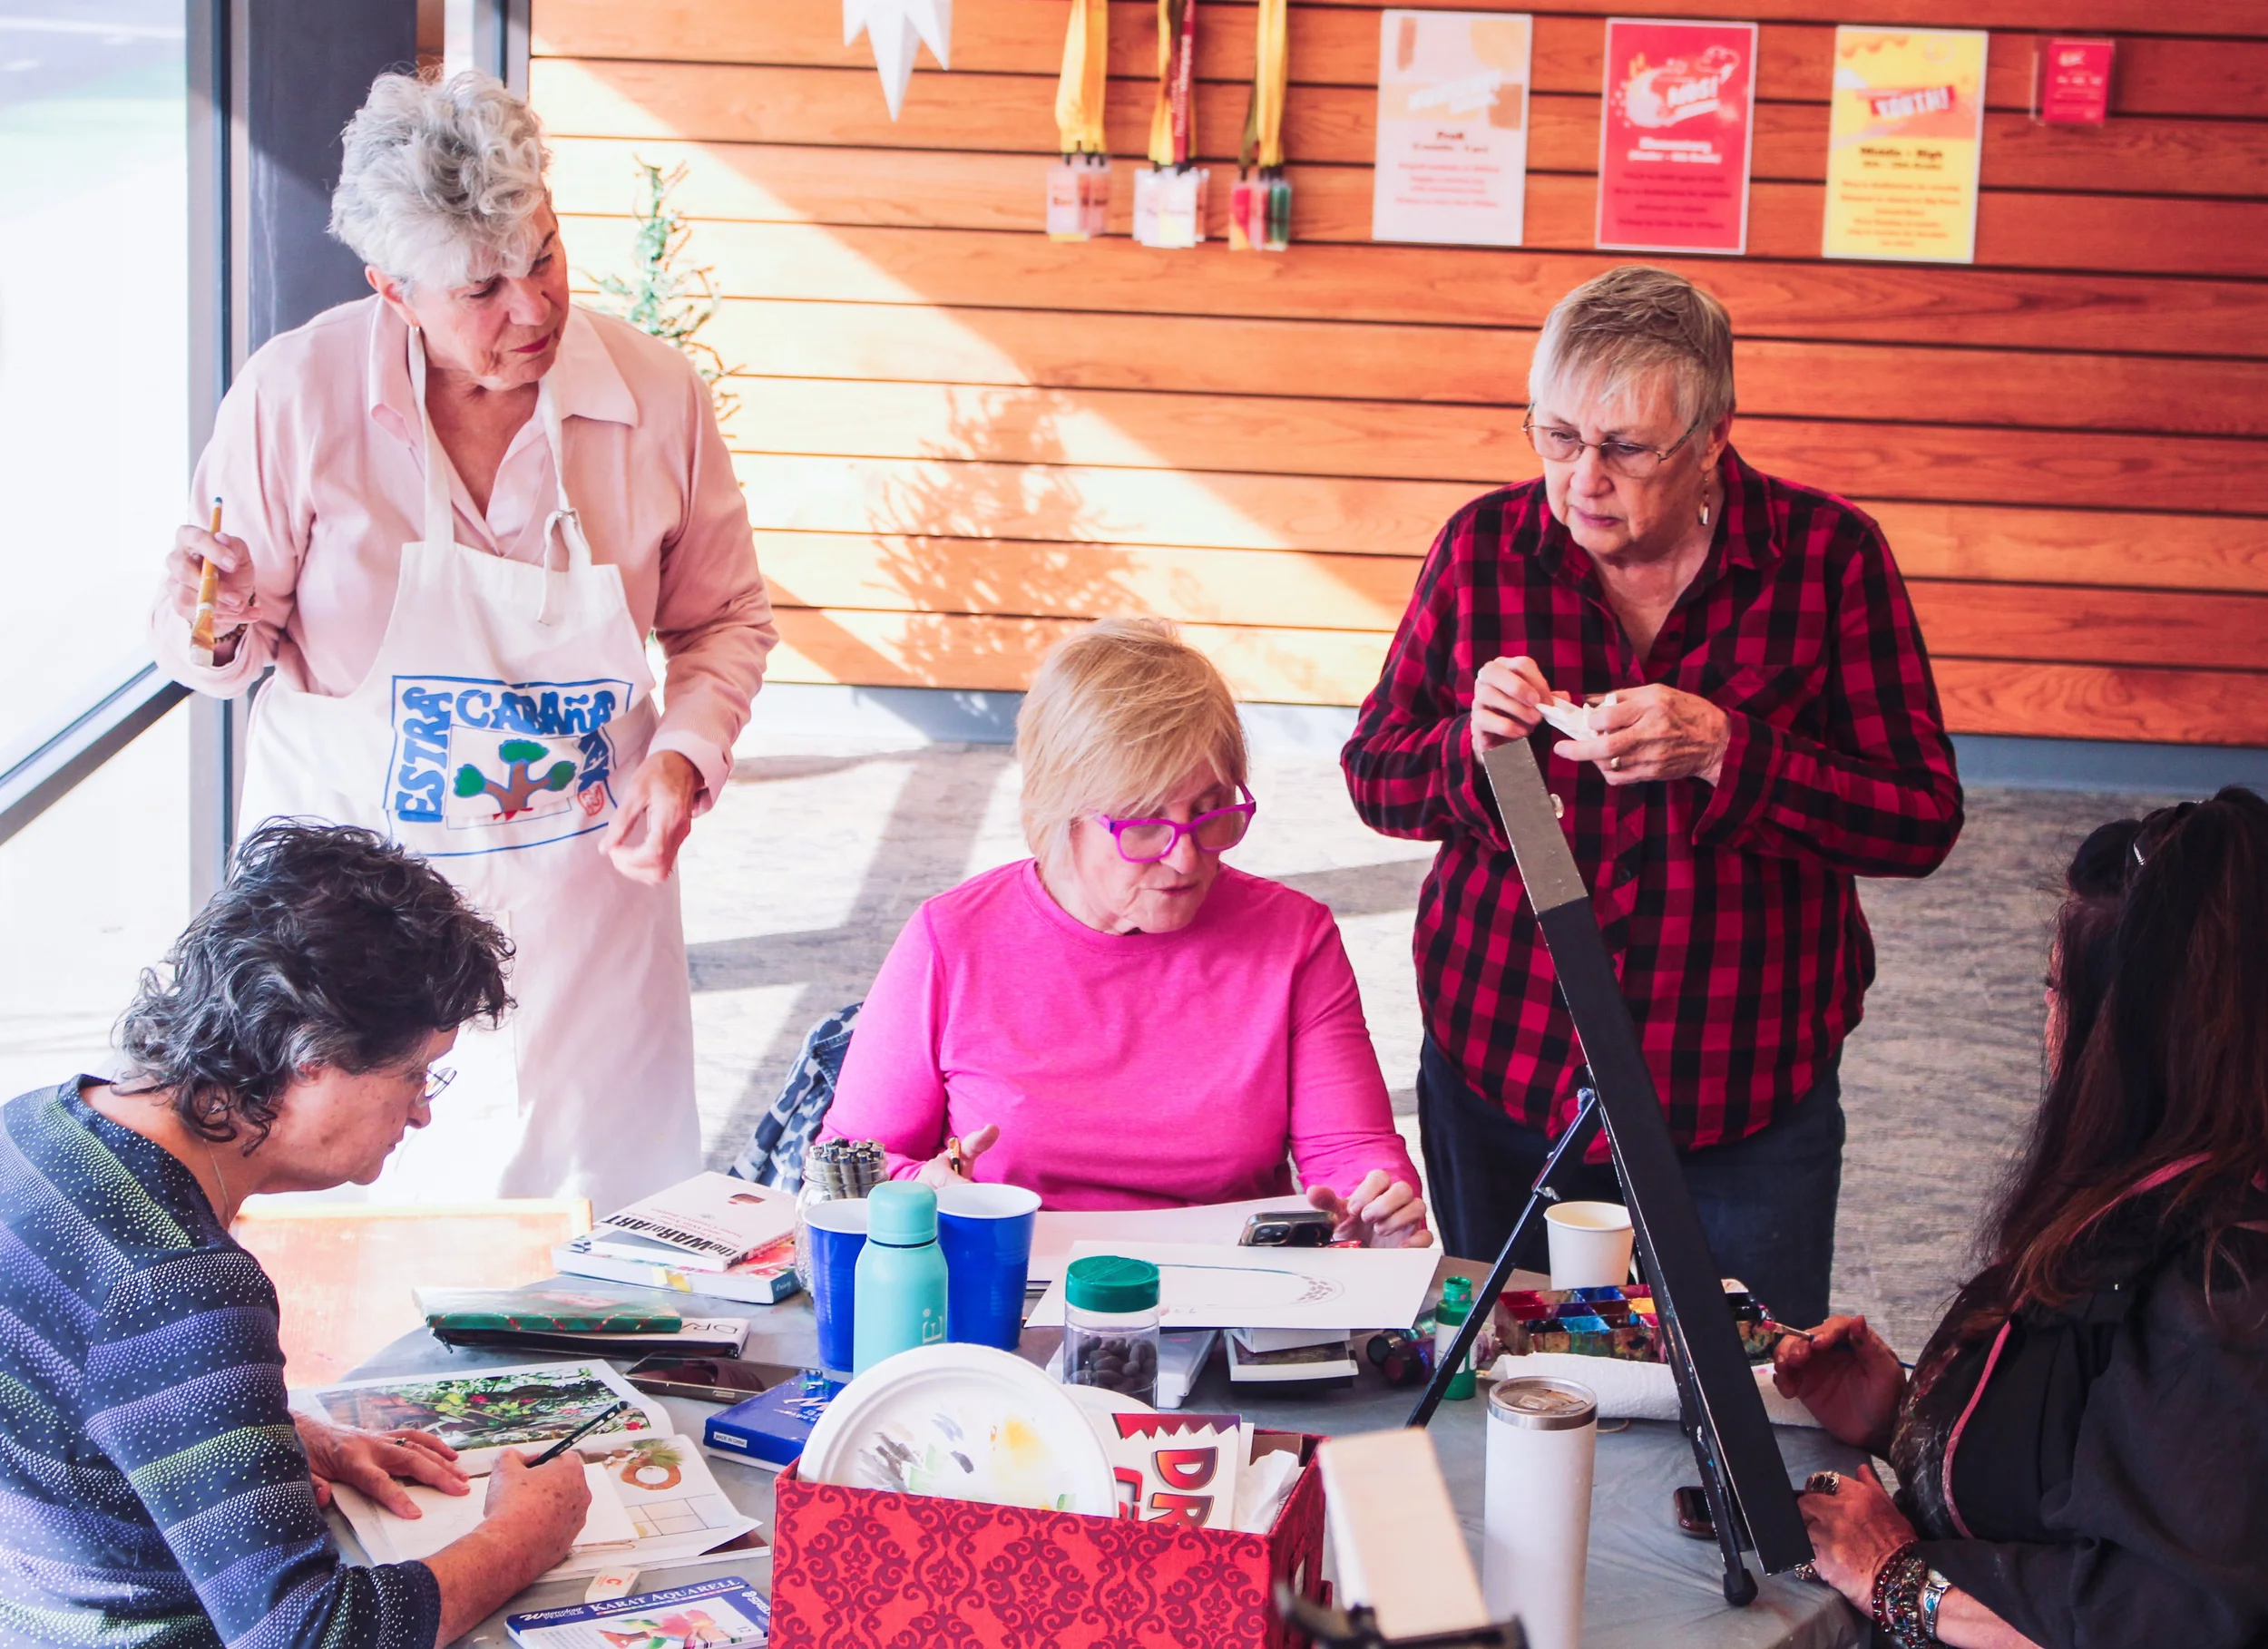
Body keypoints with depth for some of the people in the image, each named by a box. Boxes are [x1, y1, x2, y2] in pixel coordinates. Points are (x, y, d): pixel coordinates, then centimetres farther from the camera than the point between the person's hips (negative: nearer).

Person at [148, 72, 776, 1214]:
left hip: (584, 897, 2)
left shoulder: (656, 397, -7)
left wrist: (685, 755, -9)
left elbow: (725, 619, 8)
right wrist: (218, 625, -26)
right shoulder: (296, 395, -13)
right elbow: (225, 652, -3)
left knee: (596, 1230, 9)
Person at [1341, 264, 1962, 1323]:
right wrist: (1472, 745, -17)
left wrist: (1722, 752, -24)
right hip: (1501, 1075, 2)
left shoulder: (1828, 556, -8)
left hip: (1744, 1101, -1)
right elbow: (1372, 776, 4)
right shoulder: (1484, 548, -3)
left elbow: (1923, 820, -11)